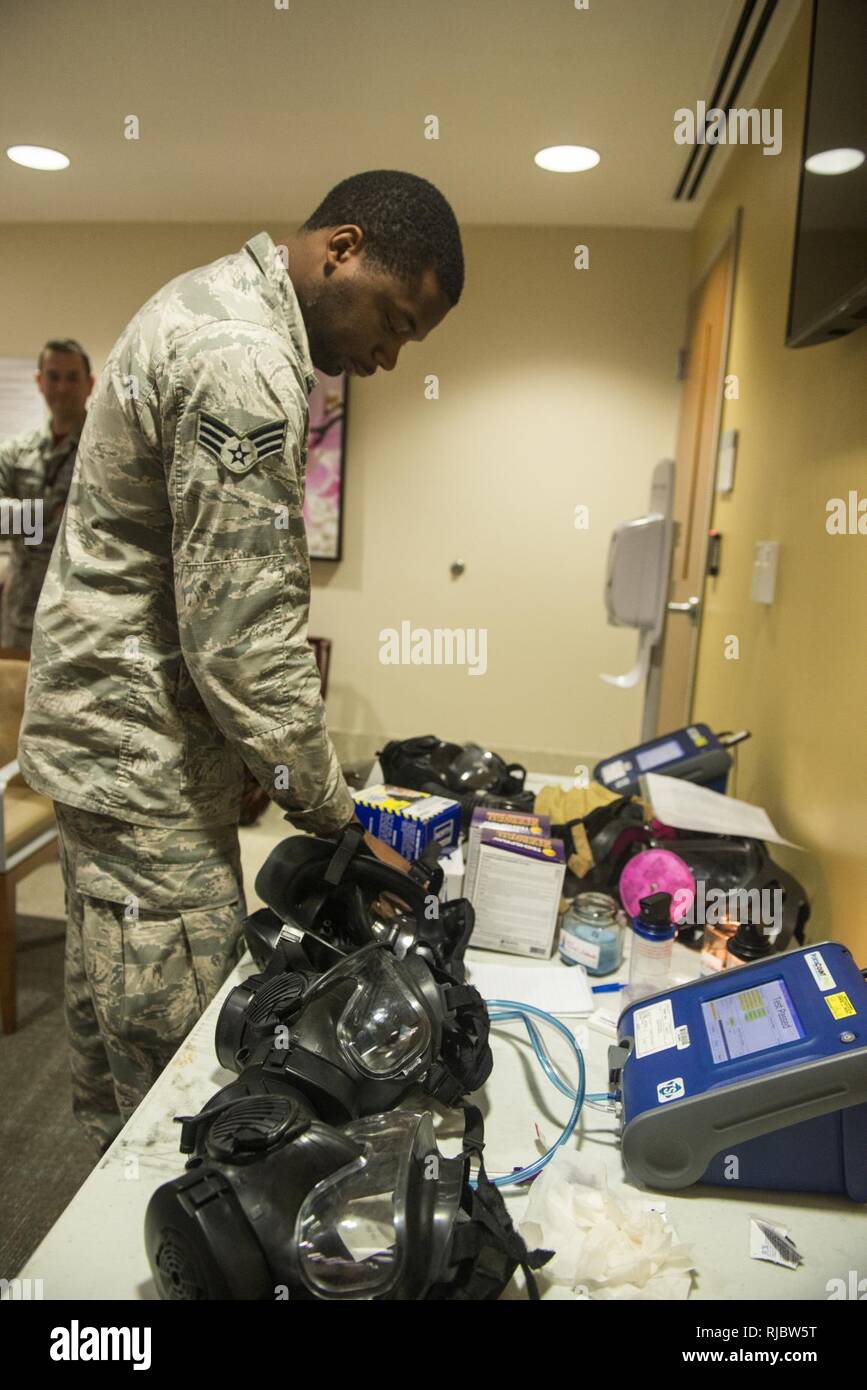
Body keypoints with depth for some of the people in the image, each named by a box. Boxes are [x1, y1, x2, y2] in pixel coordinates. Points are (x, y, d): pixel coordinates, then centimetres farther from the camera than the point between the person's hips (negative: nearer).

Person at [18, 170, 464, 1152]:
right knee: (177, 1067, 3)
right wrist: (339, 820, -13)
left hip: (107, 734, 11)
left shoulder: (212, 301, 13)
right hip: (146, 764, -11)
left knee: (113, 1028, 22)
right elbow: (244, 642, -24)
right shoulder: (245, 368, -22)